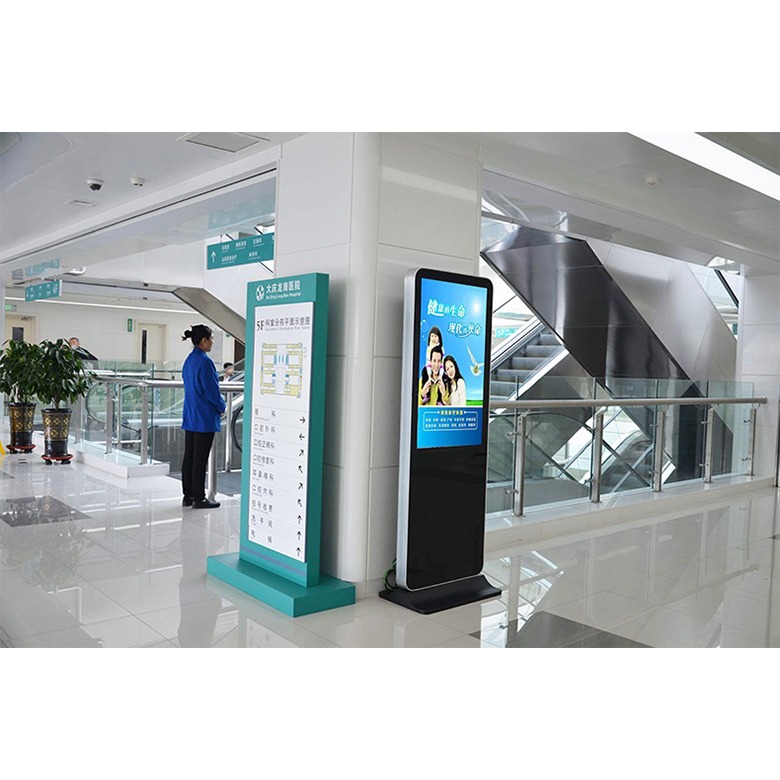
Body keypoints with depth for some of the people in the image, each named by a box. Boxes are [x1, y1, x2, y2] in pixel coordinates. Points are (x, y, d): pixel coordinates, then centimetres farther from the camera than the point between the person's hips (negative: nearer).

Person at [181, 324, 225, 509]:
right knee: (200, 458, -2)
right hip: (204, 417, -9)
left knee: (189, 456, 12)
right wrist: (221, 407, 0)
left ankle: (188, 496, 19)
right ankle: (199, 498, 5)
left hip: (190, 416, 9)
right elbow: (212, 390, -18)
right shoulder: (204, 361, -17)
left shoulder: (189, 360, 11)